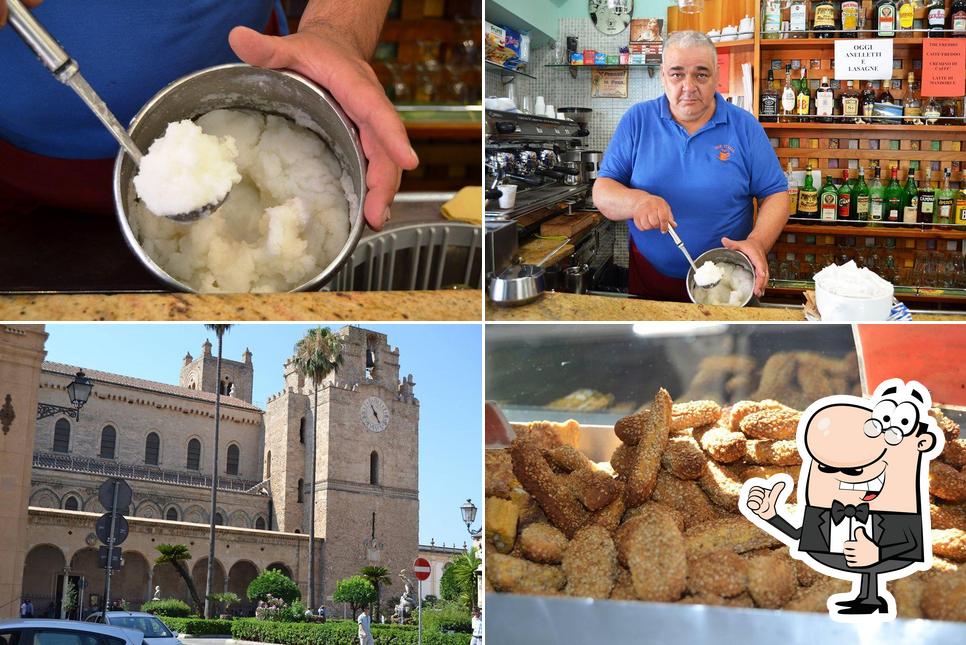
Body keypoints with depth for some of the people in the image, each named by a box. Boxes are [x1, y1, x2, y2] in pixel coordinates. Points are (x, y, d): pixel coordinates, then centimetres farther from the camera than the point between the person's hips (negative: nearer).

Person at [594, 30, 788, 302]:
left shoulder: (745, 126, -2)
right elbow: (602, 192, -4)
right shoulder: (638, 120, -1)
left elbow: (775, 195, -2)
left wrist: (758, 242, -22)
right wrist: (636, 201, -27)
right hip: (649, 277, 0)